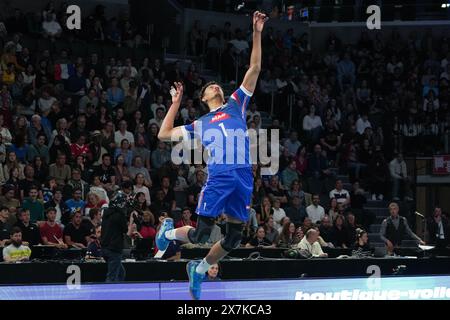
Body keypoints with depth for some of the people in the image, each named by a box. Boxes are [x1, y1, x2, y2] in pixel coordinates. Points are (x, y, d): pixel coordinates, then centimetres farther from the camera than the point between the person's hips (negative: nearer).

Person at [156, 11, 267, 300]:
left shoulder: (236, 105, 23)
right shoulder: (200, 125, 21)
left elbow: (255, 69, 18)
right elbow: (164, 134, 21)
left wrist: (257, 34, 11)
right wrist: (176, 103, 24)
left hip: (244, 180, 2)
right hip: (218, 178, -2)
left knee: (234, 239, 5)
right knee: (201, 235, -6)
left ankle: (200, 269, 28)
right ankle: (169, 231, 26)